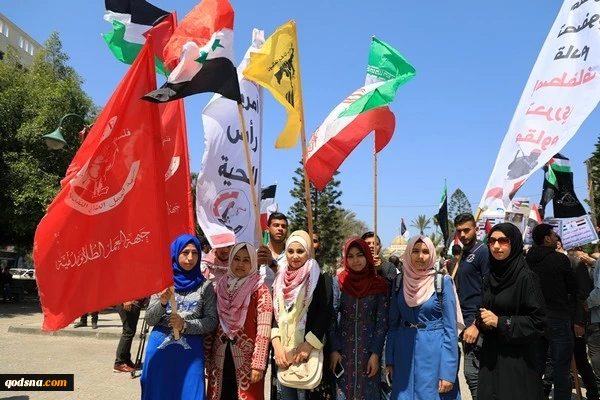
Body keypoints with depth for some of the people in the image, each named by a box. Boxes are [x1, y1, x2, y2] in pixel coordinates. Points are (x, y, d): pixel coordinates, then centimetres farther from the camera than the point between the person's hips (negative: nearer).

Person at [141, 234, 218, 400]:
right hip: (160, 348, 1)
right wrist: (162, 303, -18)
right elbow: (149, 320, 1)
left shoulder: (205, 285, -1)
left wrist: (185, 325, -16)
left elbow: (212, 322, -2)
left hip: (190, 351, -1)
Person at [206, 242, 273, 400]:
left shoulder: (260, 291, -6)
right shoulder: (219, 287, 7)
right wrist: (206, 359, 7)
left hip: (247, 360, -4)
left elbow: (263, 331, -11)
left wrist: (258, 364, -15)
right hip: (220, 359, 4)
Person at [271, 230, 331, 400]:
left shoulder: (316, 278, -3)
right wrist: (276, 344, -7)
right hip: (282, 349, 4)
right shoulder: (280, 279, 9)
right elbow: (274, 313, 6)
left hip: (307, 349, -4)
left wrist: (308, 345, -15)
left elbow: (324, 314, -9)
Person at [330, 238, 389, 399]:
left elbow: (382, 322, -3)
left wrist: (375, 354, -9)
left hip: (369, 350, 0)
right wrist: (334, 349, -8)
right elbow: (331, 318, -1)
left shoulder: (380, 285, -2)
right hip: (343, 349, 1)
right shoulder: (338, 283, 0)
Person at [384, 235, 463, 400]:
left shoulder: (443, 282, -8)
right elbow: (393, 323, 7)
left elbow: (450, 328, -9)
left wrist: (448, 371, -13)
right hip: (405, 354, 3)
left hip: (434, 353, -3)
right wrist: (390, 360, 3)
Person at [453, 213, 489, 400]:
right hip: (466, 321, 9)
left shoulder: (483, 252, -11)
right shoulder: (463, 254, 14)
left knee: (472, 373, -6)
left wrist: (477, 325, -20)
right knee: (475, 373, 15)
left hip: (476, 323, -8)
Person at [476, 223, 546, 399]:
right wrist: (483, 321, -4)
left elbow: (538, 321, -14)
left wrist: (500, 322, -18)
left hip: (518, 357, -6)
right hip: (491, 354, 6)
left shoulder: (526, 277, -12)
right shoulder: (490, 277, 8)